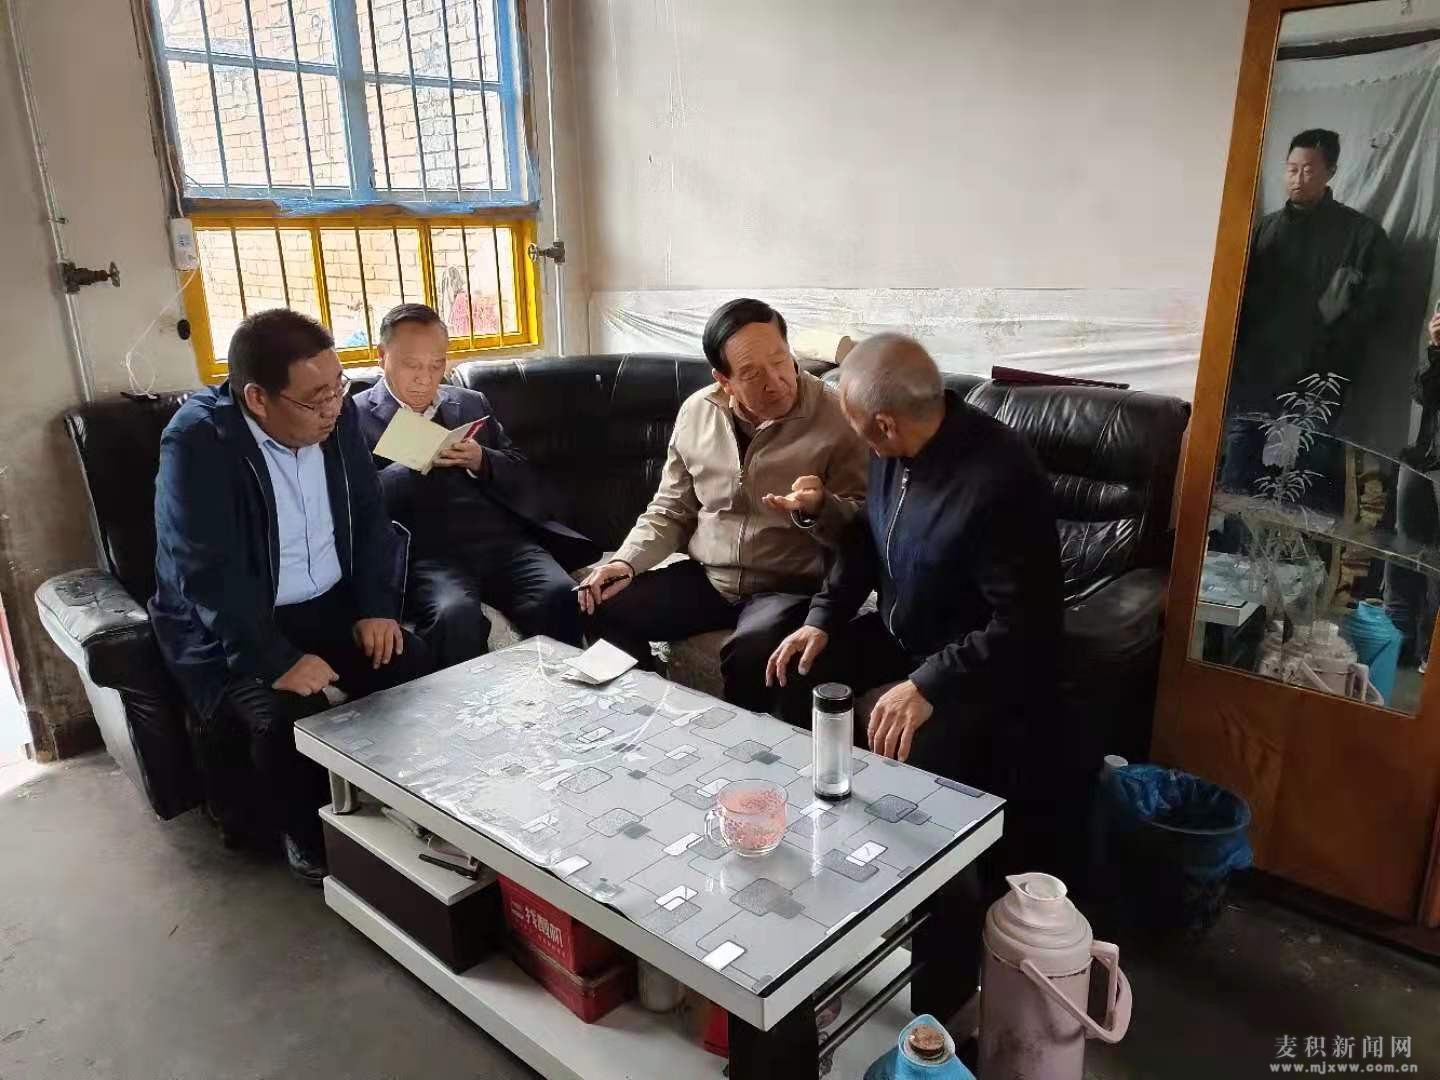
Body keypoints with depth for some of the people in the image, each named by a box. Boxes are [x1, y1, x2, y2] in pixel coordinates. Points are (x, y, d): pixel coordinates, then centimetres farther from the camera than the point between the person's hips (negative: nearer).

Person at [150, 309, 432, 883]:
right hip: (229, 630, -5)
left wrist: (377, 607, -7)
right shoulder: (197, 442, -21)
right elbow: (207, 575, -25)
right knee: (286, 713, -29)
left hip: (330, 607, 5)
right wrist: (277, 662, -30)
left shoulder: (337, 417, -4)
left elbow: (371, 519, 5)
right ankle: (305, 836, 2)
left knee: (415, 667, -16)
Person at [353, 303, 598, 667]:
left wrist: (481, 460, -2)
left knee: (560, 597, -25)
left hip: (500, 538, 3)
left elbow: (530, 489, 16)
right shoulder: (354, 416, 10)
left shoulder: (473, 404, 22)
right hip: (425, 552, -3)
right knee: (456, 615, -34)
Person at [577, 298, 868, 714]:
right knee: (605, 611, -11)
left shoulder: (835, 418, -12)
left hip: (792, 587, -4)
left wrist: (818, 509, -30)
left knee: (751, 655, -34)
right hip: (705, 577, 5)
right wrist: (627, 560, -4)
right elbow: (671, 509, 12)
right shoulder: (696, 412, 2)